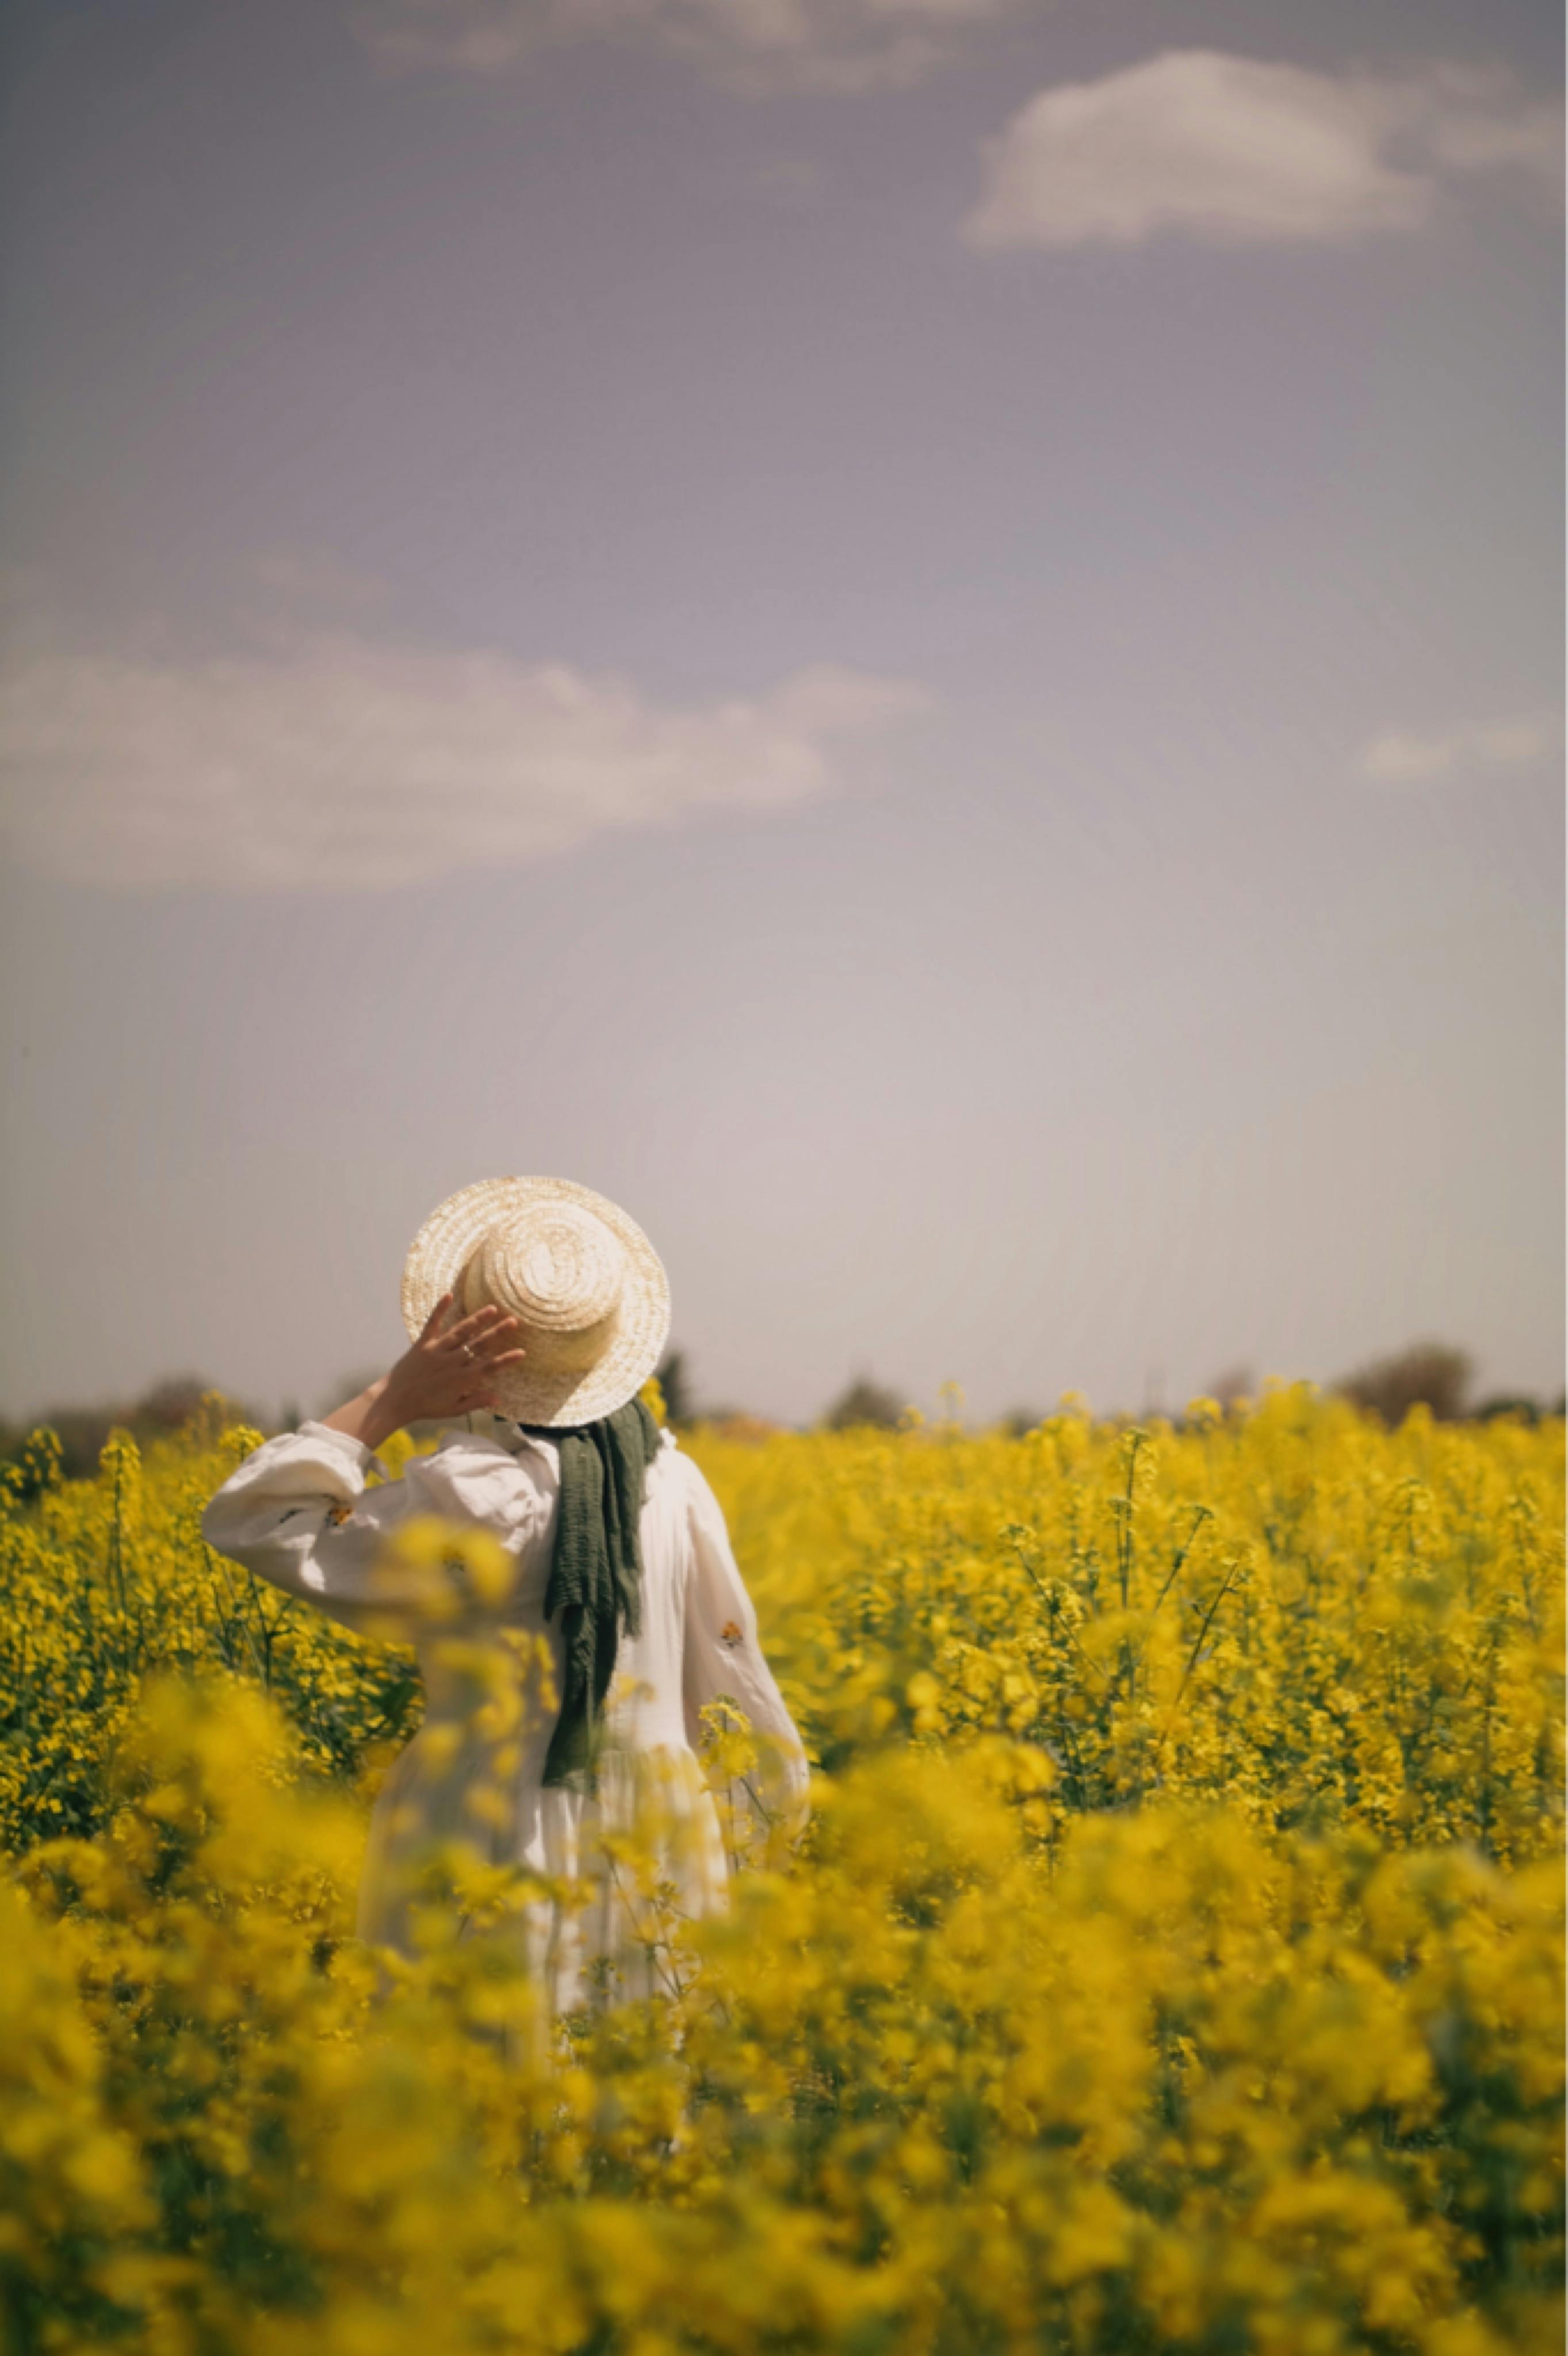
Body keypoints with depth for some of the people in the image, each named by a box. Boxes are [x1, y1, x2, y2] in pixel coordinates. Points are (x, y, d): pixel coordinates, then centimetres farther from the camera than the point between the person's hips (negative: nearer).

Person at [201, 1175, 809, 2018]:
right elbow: (730, 1674, 8)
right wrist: (779, 1812, 21)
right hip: (658, 1846, 6)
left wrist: (391, 1399, -12)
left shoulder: (478, 1496, -18)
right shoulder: (670, 1476, 1)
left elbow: (248, 1520, -14)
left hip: (501, 1848, -6)